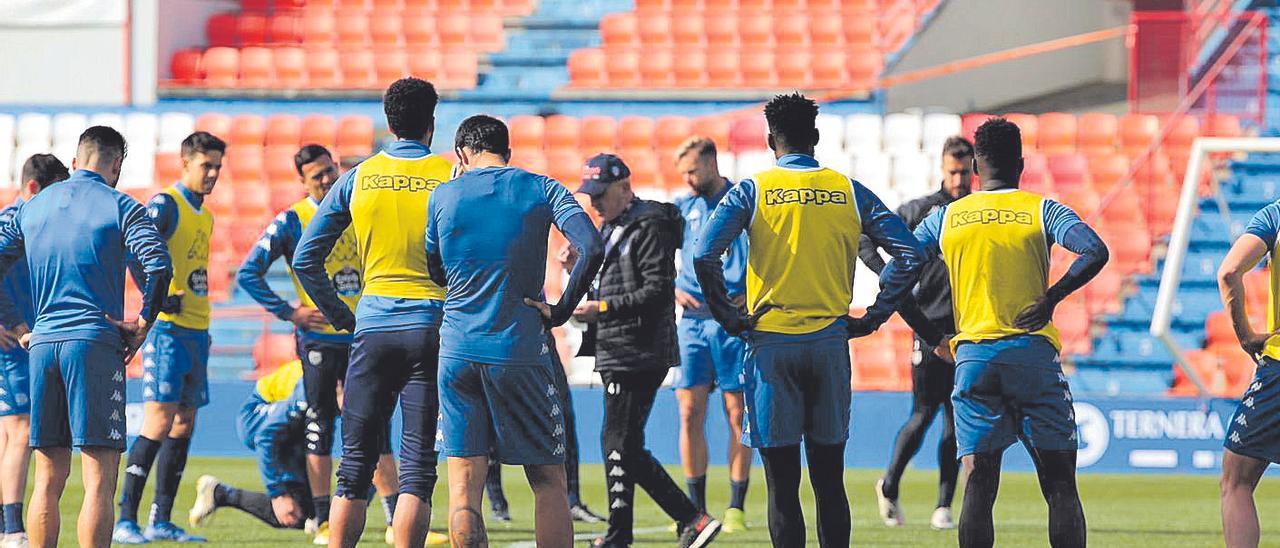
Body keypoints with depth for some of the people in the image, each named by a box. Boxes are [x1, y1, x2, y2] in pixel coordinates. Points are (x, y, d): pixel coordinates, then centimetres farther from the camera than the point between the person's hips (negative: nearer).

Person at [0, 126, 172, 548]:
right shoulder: (119, 207, -1)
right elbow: (159, 267, -14)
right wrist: (143, 324, -4)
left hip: (42, 344, 5)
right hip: (95, 343, -5)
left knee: (48, 480, 10)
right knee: (99, 480, -6)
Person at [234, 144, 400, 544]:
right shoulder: (292, 221, -4)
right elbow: (248, 274, -5)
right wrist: (288, 312, -9)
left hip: (361, 336, 4)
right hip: (319, 338, -4)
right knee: (320, 428, 1)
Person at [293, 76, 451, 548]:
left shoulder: (358, 178, 6)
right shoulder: (453, 177, 0)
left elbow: (305, 258, 7)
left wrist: (341, 317, 13)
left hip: (373, 328, 2)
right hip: (433, 328, -2)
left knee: (355, 466, 8)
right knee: (417, 467, -2)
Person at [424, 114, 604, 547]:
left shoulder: (443, 197, 5)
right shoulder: (541, 190, 2)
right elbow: (593, 249, -11)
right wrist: (561, 310, -3)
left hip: (459, 349, 1)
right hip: (522, 348, -1)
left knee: (464, 484, 3)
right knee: (548, 481, 6)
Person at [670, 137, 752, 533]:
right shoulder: (682, 208, 12)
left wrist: (754, 293, -11)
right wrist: (673, 290, 1)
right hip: (693, 320, 3)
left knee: (738, 413, -2)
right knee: (690, 412, -1)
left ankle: (736, 507, 3)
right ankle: (696, 509, 4)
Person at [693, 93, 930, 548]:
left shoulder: (753, 191, -1)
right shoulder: (849, 192, 5)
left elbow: (704, 256, -14)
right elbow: (911, 256, 0)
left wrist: (729, 318, -4)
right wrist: (872, 318, 5)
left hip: (771, 343, -2)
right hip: (831, 342, 2)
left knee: (782, 485, 0)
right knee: (829, 480, 9)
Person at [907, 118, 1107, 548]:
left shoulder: (945, 217, 10)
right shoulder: (1042, 210, 3)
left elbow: (894, 274, 5)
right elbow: (1095, 252, -13)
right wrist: (1051, 298, -6)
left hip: (973, 356, 1)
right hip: (1034, 351, -1)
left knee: (978, 484, -1)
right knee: (1060, 485, 3)